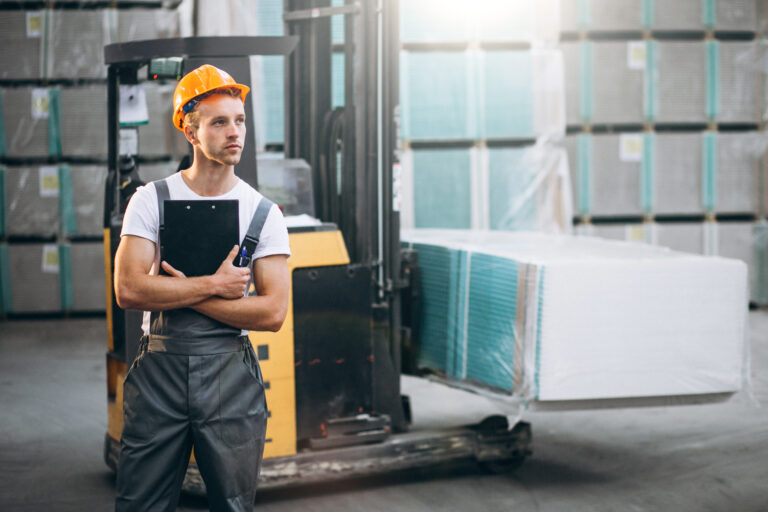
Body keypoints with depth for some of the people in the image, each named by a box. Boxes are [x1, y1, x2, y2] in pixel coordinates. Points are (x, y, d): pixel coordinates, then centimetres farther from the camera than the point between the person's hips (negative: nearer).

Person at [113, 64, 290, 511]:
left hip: (231, 375, 0)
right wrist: (213, 286, -12)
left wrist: (183, 293, -11)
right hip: (158, 371, 0)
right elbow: (129, 290, -11)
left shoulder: (264, 213, 2)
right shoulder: (152, 199, 1)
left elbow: (273, 312, -8)